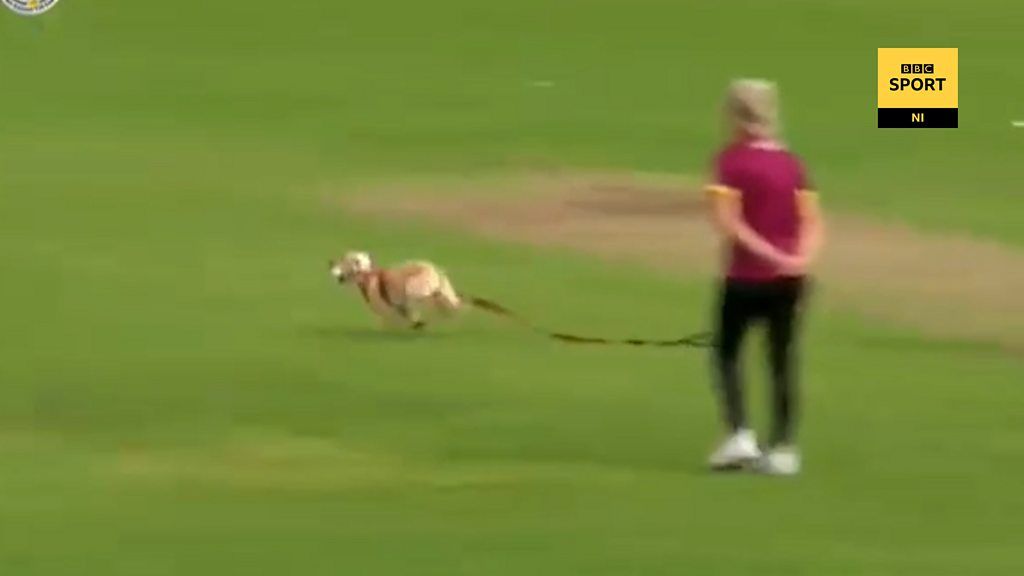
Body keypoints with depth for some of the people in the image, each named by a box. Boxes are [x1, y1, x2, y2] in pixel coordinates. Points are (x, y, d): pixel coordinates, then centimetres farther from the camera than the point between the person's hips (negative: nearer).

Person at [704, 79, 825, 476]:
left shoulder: (732, 160, -7)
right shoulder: (791, 163, 7)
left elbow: (727, 221, -16)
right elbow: (813, 223, 1)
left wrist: (770, 255, -18)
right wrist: (801, 258, -12)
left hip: (746, 276, -4)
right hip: (789, 280, 4)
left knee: (727, 352, 12)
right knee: (783, 360, 7)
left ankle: (740, 435, -2)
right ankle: (783, 448, 4)